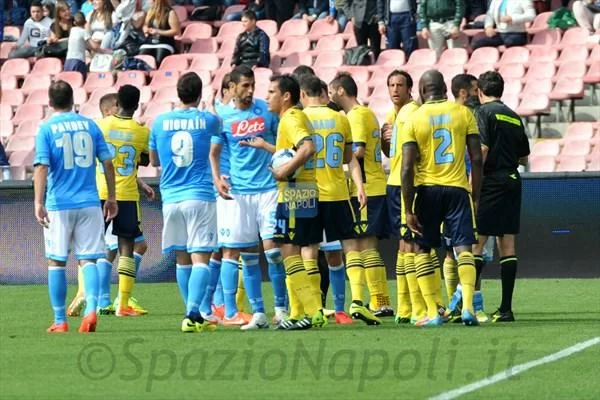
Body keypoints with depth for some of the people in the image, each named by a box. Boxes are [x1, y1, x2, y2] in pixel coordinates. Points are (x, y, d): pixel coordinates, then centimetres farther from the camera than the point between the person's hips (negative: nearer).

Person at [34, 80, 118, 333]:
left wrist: (39, 202, -15)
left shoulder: (47, 129, -3)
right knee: (88, 260, 4)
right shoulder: (89, 125, 6)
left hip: (59, 205, -2)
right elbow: (107, 163, 7)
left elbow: (42, 167, -12)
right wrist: (111, 198, 15)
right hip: (89, 204, 2)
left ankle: (60, 321, 9)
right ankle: (91, 309, -17)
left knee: (56, 262, 7)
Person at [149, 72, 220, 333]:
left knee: (182, 259, 13)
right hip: (200, 197, -3)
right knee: (200, 258, -6)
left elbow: (153, 160, 17)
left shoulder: (160, 122, 4)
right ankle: (192, 314, -20)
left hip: (171, 198, 3)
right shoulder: (209, 120, -2)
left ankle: (193, 315, 18)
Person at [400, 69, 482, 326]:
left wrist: (408, 209, -4)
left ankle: (432, 312, 5)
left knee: (423, 249, 11)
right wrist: (476, 196, 8)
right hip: (458, 188, 1)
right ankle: (467, 305, -19)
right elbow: (476, 158, 0)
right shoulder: (463, 113, 2)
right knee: (464, 248, 0)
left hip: (427, 190, -1)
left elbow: (408, 169, -8)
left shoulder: (413, 120, -3)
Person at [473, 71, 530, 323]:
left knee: (475, 243, -6)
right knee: (507, 245, 6)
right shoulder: (514, 117, 15)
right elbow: (524, 158, 19)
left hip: (491, 182, -7)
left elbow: (482, 150, -16)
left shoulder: (484, 113, -5)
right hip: (512, 180, 7)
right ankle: (506, 309, 4)